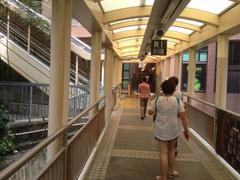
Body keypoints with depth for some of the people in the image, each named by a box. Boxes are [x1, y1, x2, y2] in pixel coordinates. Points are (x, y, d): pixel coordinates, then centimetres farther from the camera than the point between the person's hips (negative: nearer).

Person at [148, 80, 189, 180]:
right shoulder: (177, 101, -8)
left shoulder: (157, 100, -8)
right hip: (174, 130, 1)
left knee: (164, 152, 3)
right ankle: (171, 170, 38)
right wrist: (186, 131, 1)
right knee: (171, 150, 23)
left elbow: (150, 112, 4)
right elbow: (183, 117, -9)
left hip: (161, 130, -1)